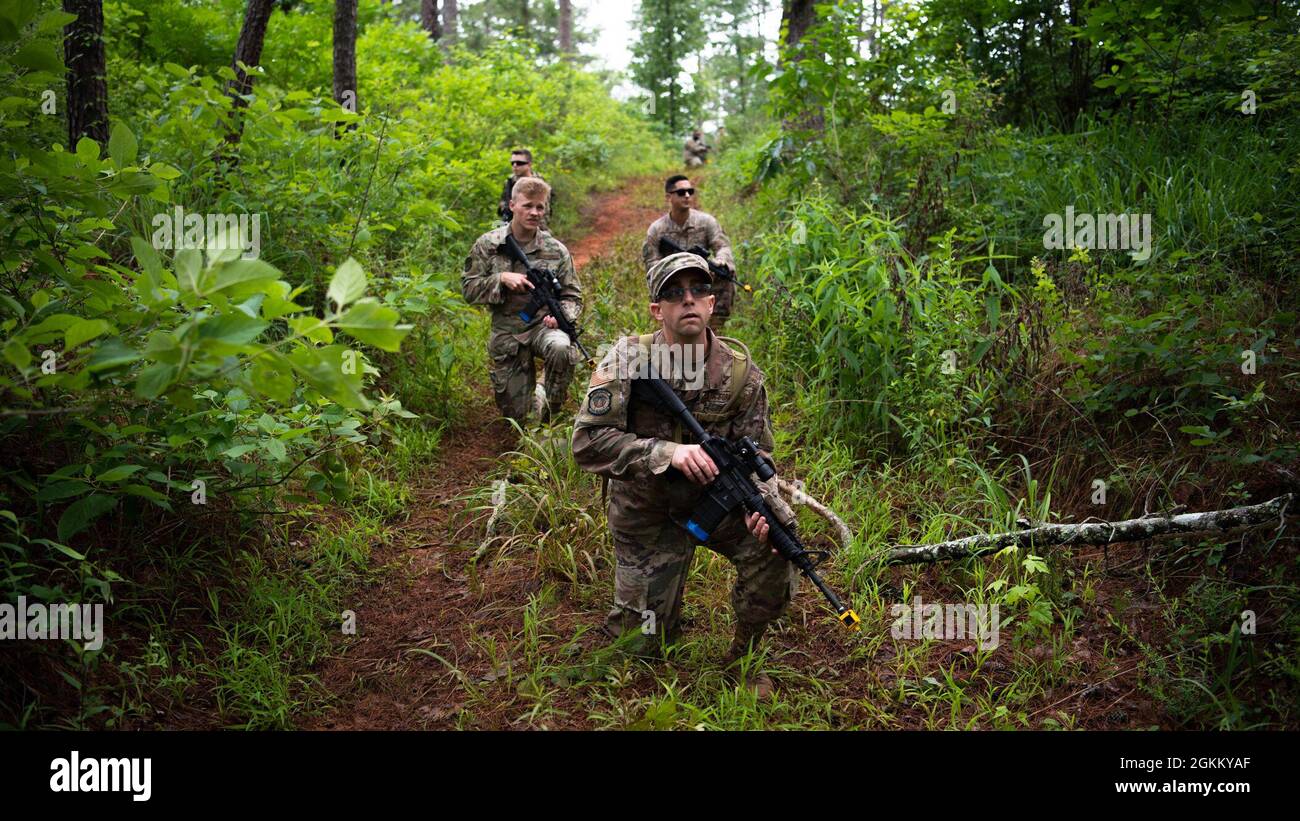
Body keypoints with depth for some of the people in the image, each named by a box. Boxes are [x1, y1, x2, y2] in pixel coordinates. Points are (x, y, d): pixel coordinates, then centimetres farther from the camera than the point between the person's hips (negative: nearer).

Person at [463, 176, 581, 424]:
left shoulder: (556, 250, -2)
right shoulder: (488, 245, -2)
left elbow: (572, 297, 4)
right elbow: (468, 289, -1)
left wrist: (561, 315, -19)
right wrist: (502, 278, -18)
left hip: (544, 324, -1)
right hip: (506, 332, 1)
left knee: (562, 349, -39)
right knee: (513, 413, 4)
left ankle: (551, 414, -12)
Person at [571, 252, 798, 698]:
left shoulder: (741, 372, -13)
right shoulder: (629, 360, -20)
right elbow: (586, 441, -26)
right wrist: (669, 453, -38)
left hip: (712, 494, 2)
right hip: (647, 508, -2)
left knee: (774, 542, -24)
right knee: (646, 637, -1)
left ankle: (742, 656, 1)